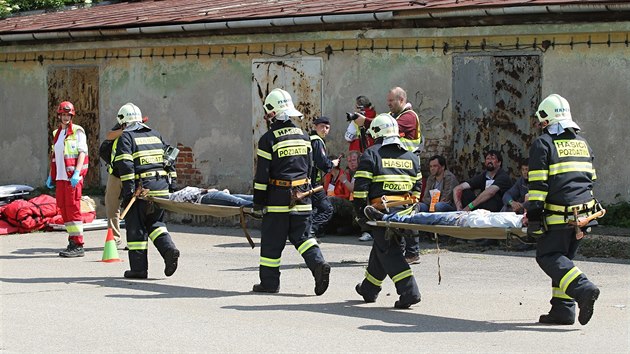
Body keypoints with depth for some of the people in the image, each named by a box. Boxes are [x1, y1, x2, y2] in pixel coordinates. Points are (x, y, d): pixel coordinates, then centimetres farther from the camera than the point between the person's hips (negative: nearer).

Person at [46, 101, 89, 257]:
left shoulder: (77, 131, -3)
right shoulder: (56, 134, 19)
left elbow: (82, 152, -10)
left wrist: (77, 173, -21)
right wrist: (51, 176, 19)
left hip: (72, 177, -8)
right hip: (60, 177, 8)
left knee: (73, 209, -10)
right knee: (63, 209, 8)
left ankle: (78, 246, -10)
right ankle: (72, 243, 14)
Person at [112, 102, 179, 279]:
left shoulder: (126, 137, 0)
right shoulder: (155, 135, 20)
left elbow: (125, 164, -13)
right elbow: (169, 157, 16)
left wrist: (128, 188, -16)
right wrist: (172, 183, 15)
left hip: (141, 187, -6)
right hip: (162, 186, 6)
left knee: (136, 226, 3)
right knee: (154, 222, 20)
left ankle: (139, 268, 4)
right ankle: (168, 248, -5)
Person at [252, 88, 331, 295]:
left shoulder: (269, 139, -10)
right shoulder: (303, 136, 9)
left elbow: (262, 174, -10)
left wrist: (258, 200, -4)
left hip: (278, 197, -5)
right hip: (302, 197, 5)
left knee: (272, 241, 4)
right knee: (301, 236, 10)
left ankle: (269, 282, 9)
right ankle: (318, 264, -13)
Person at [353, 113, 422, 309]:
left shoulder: (371, 154, -3)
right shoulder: (411, 156, 15)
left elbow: (361, 185, -8)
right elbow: (418, 185, 17)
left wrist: (360, 208, 0)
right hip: (405, 208, 6)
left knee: (388, 251, -4)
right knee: (381, 248, 21)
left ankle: (409, 291, -18)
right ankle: (369, 289, 34)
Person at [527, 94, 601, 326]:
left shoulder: (543, 144, -5)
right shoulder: (582, 143, 18)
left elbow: (538, 183, -11)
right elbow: (591, 178, 21)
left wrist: (534, 213, -10)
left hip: (558, 215, -7)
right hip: (584, 211, 7)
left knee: (548, 256, -2)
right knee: (563, 257, 14)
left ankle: (583, 289, -23)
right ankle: (563, 310, 8)